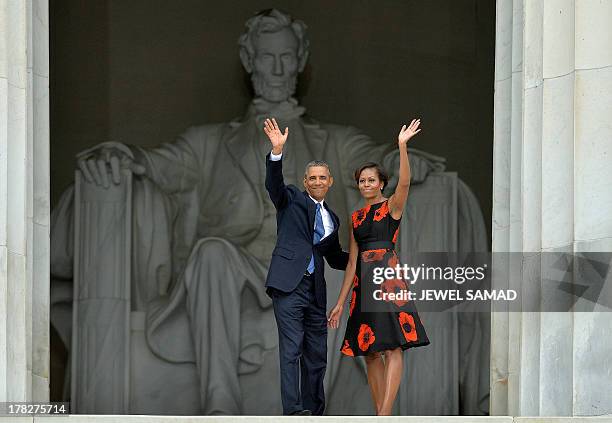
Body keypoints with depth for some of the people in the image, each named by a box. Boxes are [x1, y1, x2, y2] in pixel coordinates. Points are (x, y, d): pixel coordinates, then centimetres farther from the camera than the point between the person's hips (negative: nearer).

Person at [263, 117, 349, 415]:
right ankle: (293, 412, -17)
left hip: (316, 291, 6)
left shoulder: (332, 219, 23)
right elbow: (274, 183, -11)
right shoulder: (292, 199, 9)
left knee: (317, 355, 7)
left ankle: (314, 414, 13)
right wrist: (277, 151, -27)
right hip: (289, 285, -6)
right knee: (292, 350, -12)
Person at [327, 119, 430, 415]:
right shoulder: (356, 217, 17)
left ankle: (385, 415, -21)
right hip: (363, 281, 6)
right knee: (369, 352, 3)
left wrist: (402, 146, -26)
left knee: (392, 348, -13)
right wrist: (340, 302, 14)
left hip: (389, 279, -6)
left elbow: (404, 182, -18)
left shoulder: (392, 206, 4)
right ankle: (380, 415, 6)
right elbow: (352, 261, 17)